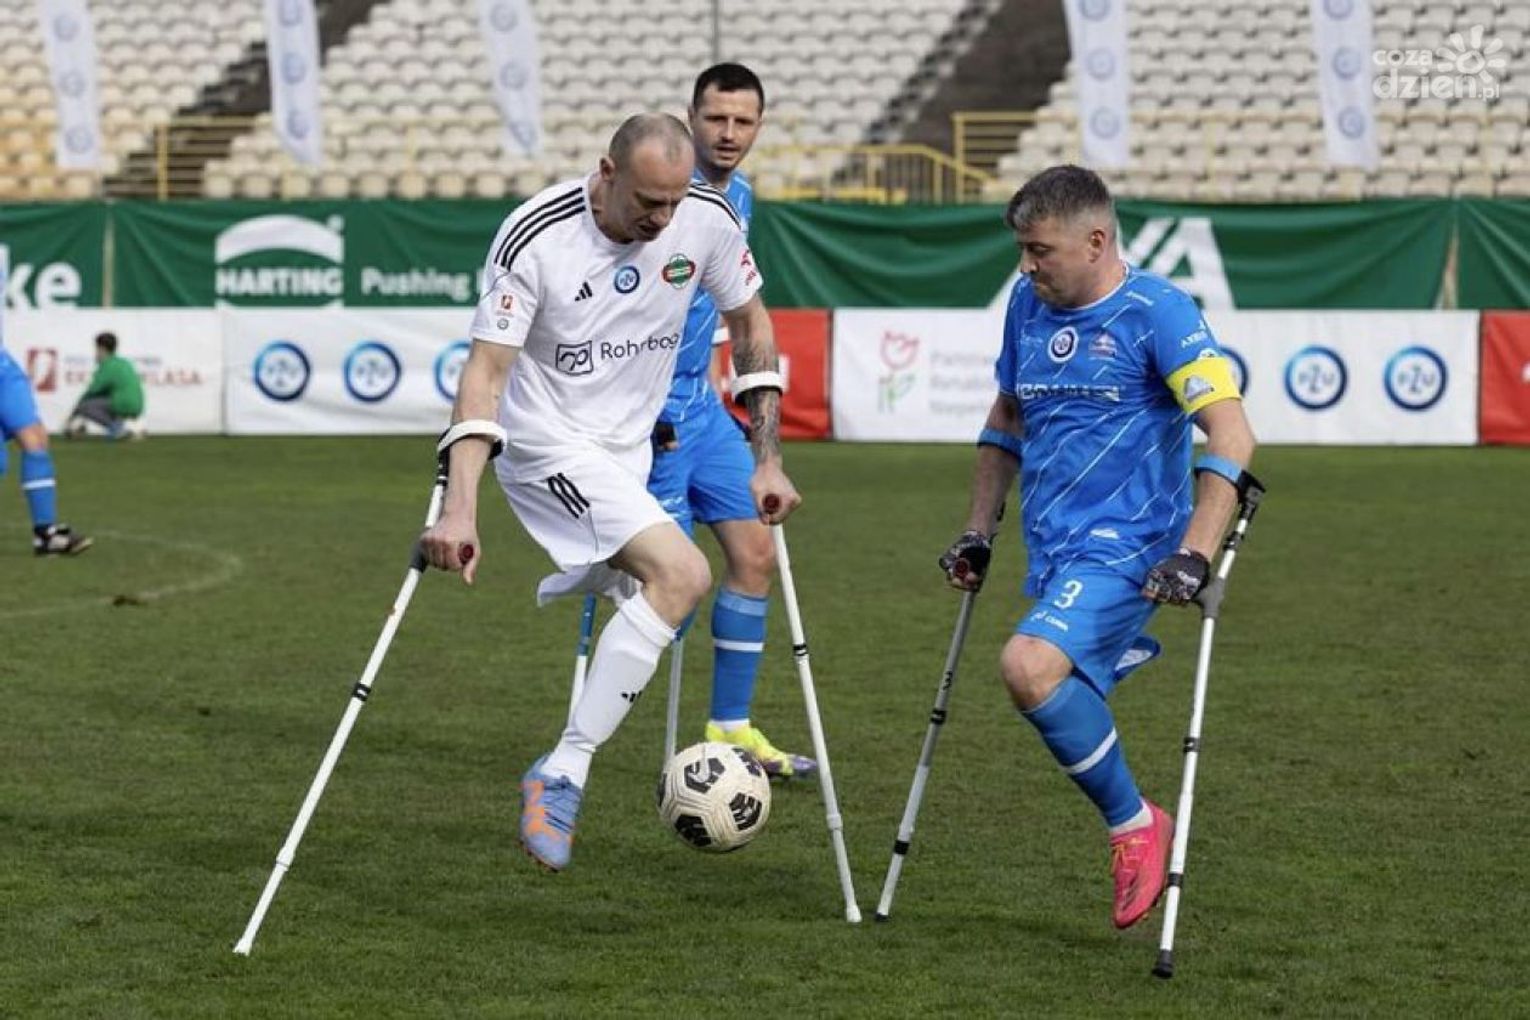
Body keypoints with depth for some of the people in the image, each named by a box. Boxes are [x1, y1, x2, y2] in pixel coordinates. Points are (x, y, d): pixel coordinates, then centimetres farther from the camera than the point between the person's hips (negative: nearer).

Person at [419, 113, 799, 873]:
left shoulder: (707, 219, -9)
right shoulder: (534, 239, -23)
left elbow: (749, 325, 8)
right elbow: (486, 370, -24)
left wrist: (768, 460, 5)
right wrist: (459, 507, -34)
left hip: (628, 450, 7)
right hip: (547, 446, -7)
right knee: (682, 573, -24)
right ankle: (562, 774, -22)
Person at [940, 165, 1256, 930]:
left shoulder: (1156, 311, -11)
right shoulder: (1028, 306, 11)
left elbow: (1232, 438, -16)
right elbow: (1005, 423, 25)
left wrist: (1194, 556, -24)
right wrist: (977, 534, 19)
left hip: (1124, 551, -8)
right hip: (1051, 553, 8)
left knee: (1030, 667, -27)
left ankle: (1134, 824, -11)